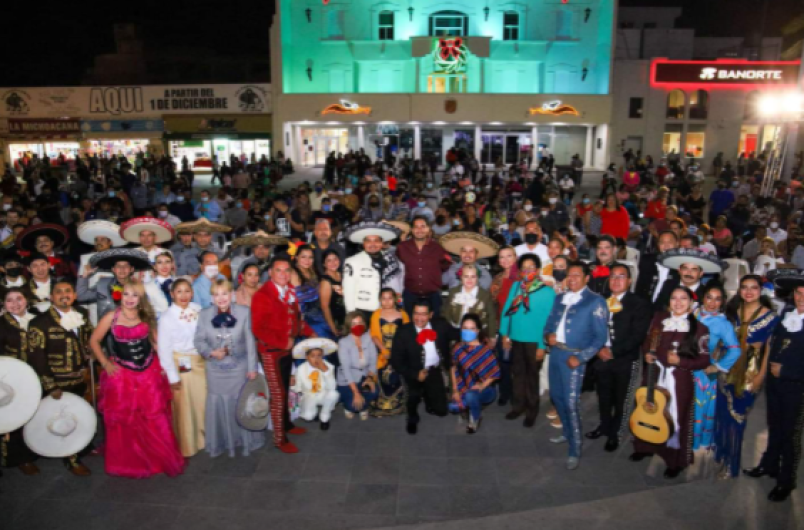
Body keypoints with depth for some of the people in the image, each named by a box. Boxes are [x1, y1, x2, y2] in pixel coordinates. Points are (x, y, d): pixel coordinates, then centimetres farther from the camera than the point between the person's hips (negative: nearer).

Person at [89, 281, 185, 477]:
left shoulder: (147, 317, 4)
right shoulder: (111, 317, -5)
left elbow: (157, 341, 11)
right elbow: (94, 341, 2)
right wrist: (106, 364, -4)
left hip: (149, 374, 2)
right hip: (121, 375, -2)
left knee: (155, 421, 4)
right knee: (124, 423, 9)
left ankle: (163, 459, 19)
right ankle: (128, 463, 27)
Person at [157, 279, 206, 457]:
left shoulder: (198, 311, -4)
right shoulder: (167, 318, -13)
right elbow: (163, 349, -11)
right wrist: (173, 376, -10)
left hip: (200, 362, 3)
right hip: (180, 365, -3)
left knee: (203, 401, 11)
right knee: (184, 406, 10)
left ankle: (203, 437, 34)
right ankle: (187, 446, 28)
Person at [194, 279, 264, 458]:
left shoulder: (244, 312, -9)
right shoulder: (204, 315, -4)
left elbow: (250, 341, -6)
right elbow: (198, 341, -1)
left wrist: (252, 367, -6)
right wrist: (211, 352, -20)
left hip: (239, 367, -1)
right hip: (215, 369, 1)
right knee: (218, 406, 10)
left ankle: (246, 440, 31)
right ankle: (220, 443, 28)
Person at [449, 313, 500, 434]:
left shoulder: (486, 349, -14)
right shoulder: (458, 348, -4)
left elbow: (495, 372, -12)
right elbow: (454, 369, 6)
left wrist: (482, 386, -22)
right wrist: (455, 390, -2)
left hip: (485, 389, -4)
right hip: (464, 389, 4)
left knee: (471, 396, -35)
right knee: (453, 407, -19)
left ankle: (474, 420, -4)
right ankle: (470, 408, 15)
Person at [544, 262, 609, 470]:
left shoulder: (595, 301, -7)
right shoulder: (559, 298, 12)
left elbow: (601, 336, -10)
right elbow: (550, 321, 18)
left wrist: (580, 357, -17)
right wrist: (548, 335, -5)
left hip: (574, 355, -6)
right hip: (555, 352, 7)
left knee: (571, 402, -7)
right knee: (556, 396, 16)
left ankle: (575, 451, 6)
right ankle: (568, 433, 38)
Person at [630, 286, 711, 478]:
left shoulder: (699, 328, -9)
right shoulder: (659, 318, 2)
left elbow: (704, 360, -7)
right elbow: (648, 342, 14)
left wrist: (680, 361, -19)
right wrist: (647, 354, -6)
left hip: (679, 380, -4)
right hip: (655, 375, 4)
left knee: (676, 418, 6)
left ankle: (676, 462, 25)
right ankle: (646, 447, 40)